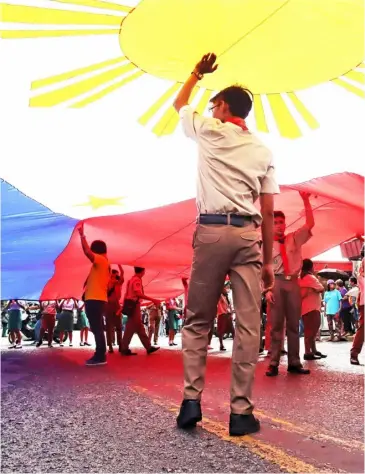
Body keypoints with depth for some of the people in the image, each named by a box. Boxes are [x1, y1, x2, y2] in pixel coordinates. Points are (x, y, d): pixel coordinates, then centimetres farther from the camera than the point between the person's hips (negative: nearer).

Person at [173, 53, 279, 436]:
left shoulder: (209, 131, 8)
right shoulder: (262, 151, 15)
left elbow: (179, 104, 29)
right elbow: (267, 212, 11)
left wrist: (197, 73, 42)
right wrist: (267, 260, 15)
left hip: (212, 231, -2)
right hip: (248, 235, 2)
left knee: (197, 321, 9)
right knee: (248, 325, 1)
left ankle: (191, 400, 2)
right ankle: (241, 411, 2)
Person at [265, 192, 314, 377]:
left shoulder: (294, 239, 12)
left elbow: (310, 224, 2)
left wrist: (306, 201, -5)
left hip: (293, 283, 3)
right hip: (276, 283, -3)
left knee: (294, 324, 6)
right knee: (276, 324, -4)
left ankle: (294, 363, 12)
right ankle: (273, 364, -2)